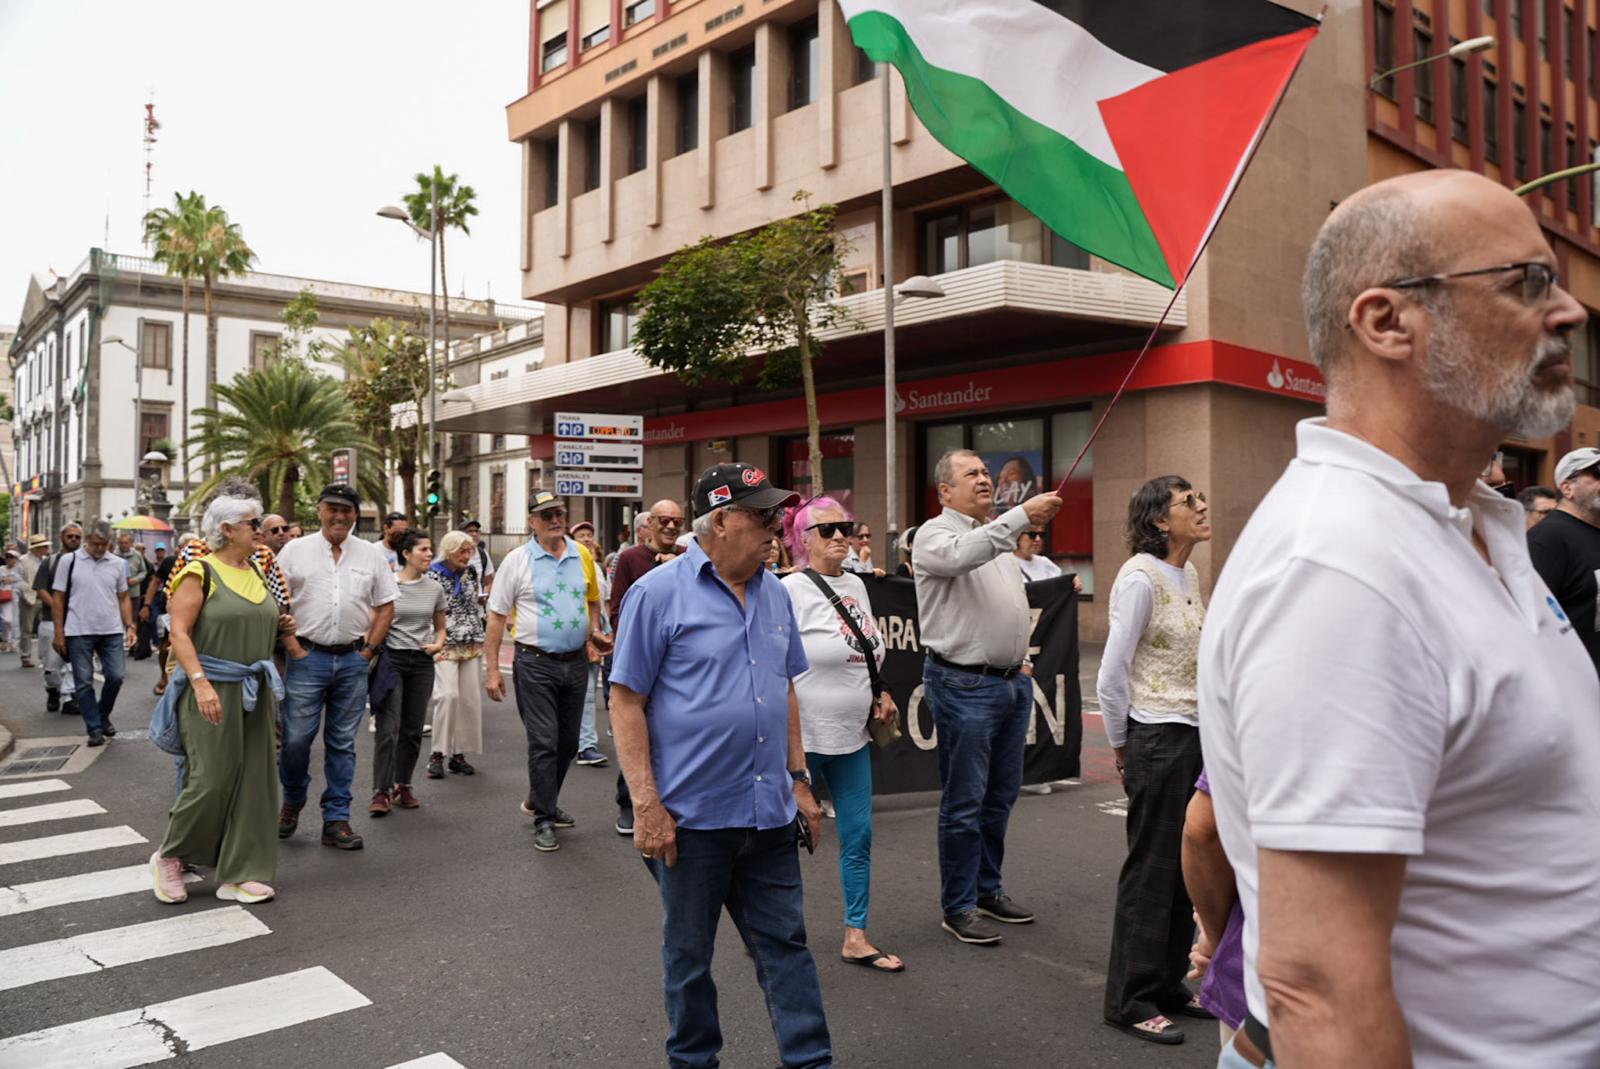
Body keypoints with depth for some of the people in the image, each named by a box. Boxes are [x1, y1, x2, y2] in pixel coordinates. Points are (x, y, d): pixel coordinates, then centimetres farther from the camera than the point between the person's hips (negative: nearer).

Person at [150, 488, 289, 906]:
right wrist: (201, 682, -25)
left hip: (255, 690, 7)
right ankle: (169, 857, 18)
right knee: (211, 779, -6)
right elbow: (179, 632, -15)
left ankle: (239, 874, 14)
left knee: (252, 781, 6)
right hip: (212, 689, -7)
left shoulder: (257, 572, 13)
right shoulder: (200, 572, -8)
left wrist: (278, 624, 7)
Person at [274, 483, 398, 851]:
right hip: (307, 656, -2)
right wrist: (293, 648, -5)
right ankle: (292, 802, 26)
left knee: (343, 743, 7)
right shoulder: (295, 550, 2)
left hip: (352, 659, 2)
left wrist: (369, 649, 2)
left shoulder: (371, 554, 8)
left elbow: (386, 607, 11)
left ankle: (336, 820, 14)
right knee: (296, 738, -2)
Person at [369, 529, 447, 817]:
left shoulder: (435, 589, 7)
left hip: (422, 663, 4)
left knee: (413, 729, 9)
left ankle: (403, 785, 21)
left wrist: (438, 644, -2)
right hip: (391, 658, -4)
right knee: (388, 728, -8)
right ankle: (382, 792, -2)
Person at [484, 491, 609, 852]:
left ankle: (541, 801, 34)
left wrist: (593, 632, 4)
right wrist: (493, 670, -7)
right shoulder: (517, 560, -4)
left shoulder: (583, 556, 7)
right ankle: (543, 821, 7)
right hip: (535, 663, -4)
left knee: (568, 742, 13)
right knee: (544, 742, -5)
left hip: (576, 662, 5)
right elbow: (496, 617, -3)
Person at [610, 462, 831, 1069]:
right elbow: (626, 702, -11)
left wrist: (799, 780, 13)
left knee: (786, 945, 12)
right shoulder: (658, 594, -11)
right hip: (692, 814, -5)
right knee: (688, 955, 14)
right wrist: (646, 806, -15)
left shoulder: (774, 594, 7)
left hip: (769, 813, 5)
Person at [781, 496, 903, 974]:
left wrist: (880, 695, 7)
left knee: (858, 836, 10)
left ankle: (856, 938, 21)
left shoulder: (856, 586, 10)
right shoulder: (791, 590, -13)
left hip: (852, 736, 7)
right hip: (804, 737, -7)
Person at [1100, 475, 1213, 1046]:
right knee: (1151, 870, 1)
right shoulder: (1140, 578, -16)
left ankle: (1169, 984, 29)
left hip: (1195, 733, 8)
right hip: (1157, 739, -8)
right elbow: (1112, 675, -16)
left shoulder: (1188, 573, 10)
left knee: (1186, 865, 14)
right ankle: (1130, 1000, 14)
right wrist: (1120, 747, -7)